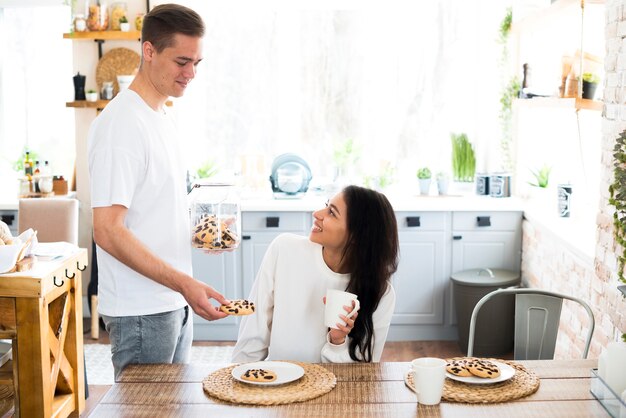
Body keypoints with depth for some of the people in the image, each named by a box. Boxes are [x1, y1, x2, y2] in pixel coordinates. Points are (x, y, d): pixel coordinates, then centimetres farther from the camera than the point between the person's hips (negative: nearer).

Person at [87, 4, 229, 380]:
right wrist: (184, 282, -27)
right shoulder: (121, 123, -17)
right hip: (140, 311, -9)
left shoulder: (163, 119, 13)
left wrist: (198, 233, 4)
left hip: (176, 303, 9)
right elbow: (108, 231, -22)